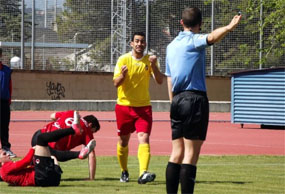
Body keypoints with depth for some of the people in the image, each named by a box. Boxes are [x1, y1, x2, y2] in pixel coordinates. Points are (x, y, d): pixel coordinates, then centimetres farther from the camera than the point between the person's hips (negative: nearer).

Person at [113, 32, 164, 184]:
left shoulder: (149, 60, 1)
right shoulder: (123, 59, -3)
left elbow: (160, 81, -7)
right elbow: (116, 83, -7)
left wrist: (154, 66, -22)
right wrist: (123, 75, -28)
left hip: (143, 106, 0)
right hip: (124, 105, 0)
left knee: (144, 138, -17)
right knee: (123, 141, 9)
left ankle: (143, 174, -29)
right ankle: (124, 172, 30)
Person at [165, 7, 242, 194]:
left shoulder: (172, 46, 18)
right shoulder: (193, 40, -5)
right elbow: (211, 37, -30)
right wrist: (229, 27, -47)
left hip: (177, 101, 7)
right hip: (195, 99, -7)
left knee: (177, 153, 9)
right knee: (191, 155, -9)